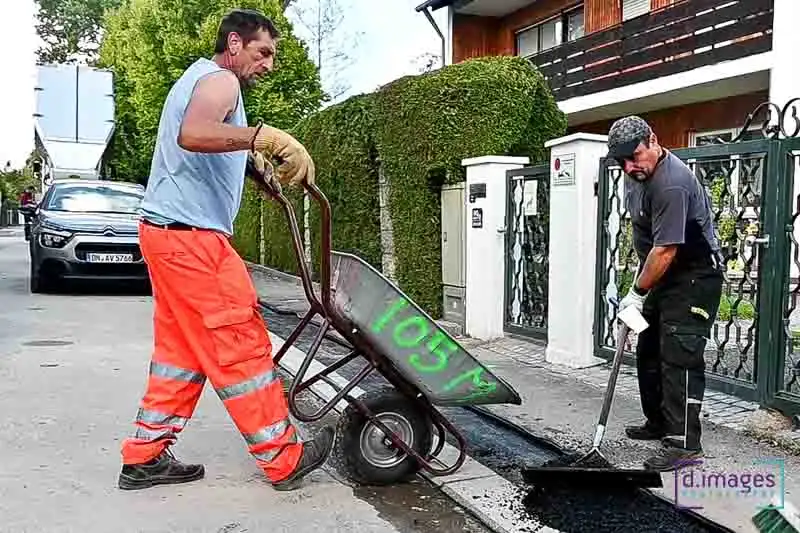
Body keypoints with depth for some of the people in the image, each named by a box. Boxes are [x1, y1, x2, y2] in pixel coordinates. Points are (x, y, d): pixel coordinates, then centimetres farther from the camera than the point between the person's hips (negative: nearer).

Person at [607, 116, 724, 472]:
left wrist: (638, 292, -19)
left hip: (694, 278, -10)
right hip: (664, 276, 10)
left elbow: (666, 249, -28)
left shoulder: (672, 184, -27)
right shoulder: (637, 174, 6)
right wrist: (641, 277, 18)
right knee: (649, 352, 15)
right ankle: (659, 423, 28)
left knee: (680, 356, -13)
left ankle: (684, 444, -8)